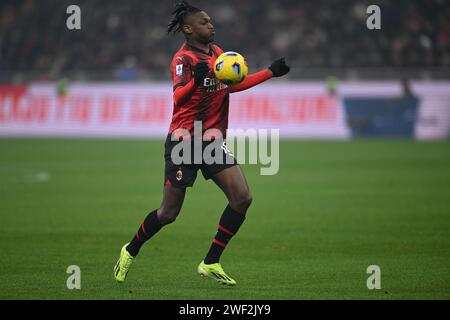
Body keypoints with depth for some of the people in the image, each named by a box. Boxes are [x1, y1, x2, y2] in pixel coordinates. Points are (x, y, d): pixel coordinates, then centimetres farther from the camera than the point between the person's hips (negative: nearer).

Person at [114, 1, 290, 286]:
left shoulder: (216, 52, 10)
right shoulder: (183, 59, -13)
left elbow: (233, 84, 24)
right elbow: (178, 99, -28)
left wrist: (271, 72, 20)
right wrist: (195, 80, -48)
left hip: (213, 140, 7)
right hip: (184, 141, -7)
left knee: (242, 198, -9)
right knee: (168, 213, -2)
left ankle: (211, 263, 0)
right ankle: (130, 252, 24)